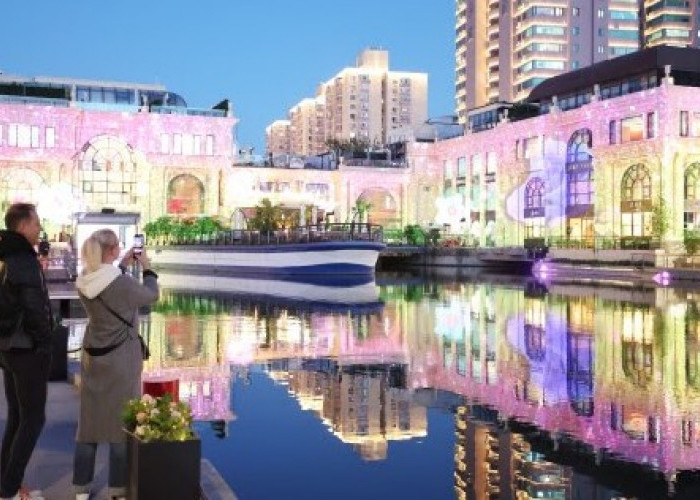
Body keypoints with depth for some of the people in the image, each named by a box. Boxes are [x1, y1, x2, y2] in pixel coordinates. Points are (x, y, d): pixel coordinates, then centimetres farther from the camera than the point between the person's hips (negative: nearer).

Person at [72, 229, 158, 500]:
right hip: (120, 356, -6)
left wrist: (123, 265, 18)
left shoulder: (84, 280, -2)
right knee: (121, 420, 4)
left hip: (93, 356, 6)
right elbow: (151, 296, -5)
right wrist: (147, 268, 8)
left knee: (89, 419, 12)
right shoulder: (122, 282, -21)